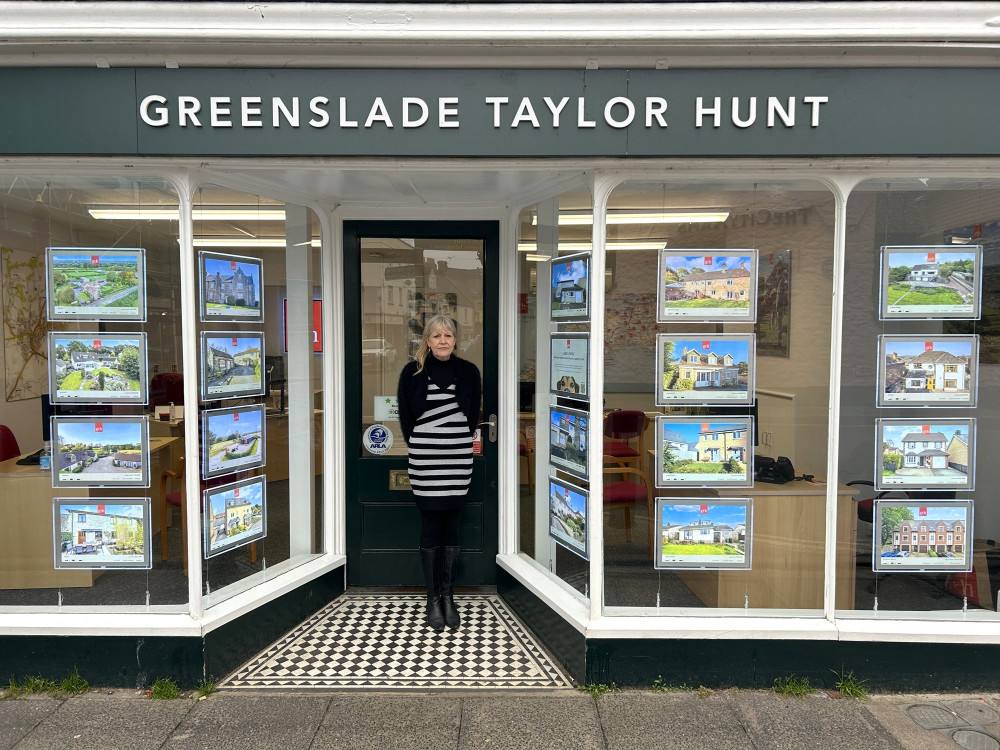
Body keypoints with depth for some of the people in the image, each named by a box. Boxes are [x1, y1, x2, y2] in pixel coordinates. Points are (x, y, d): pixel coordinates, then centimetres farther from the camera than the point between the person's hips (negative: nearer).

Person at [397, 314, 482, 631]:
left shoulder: (469, 371, 3)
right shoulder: (413, 372, -2)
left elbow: (473, 415, 11)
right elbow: (405, 416, 5)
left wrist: (461, 445, 7)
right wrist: (418, 448, 4)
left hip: (459, 458, 2)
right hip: (425, 460, -2)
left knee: (452, 529, 8)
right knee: (430, 530, 3)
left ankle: (448, 596, 20)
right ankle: (433, 598, 16)